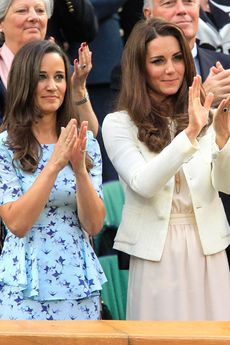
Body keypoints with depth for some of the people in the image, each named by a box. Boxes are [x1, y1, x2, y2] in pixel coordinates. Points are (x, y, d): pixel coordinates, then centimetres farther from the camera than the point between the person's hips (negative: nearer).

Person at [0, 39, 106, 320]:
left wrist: (79, 167, -16)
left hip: (80, 285, 3)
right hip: (26, 286, -3)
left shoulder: (85, 141, 5)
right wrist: (54, 164, -20)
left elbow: (93, 225, -1)